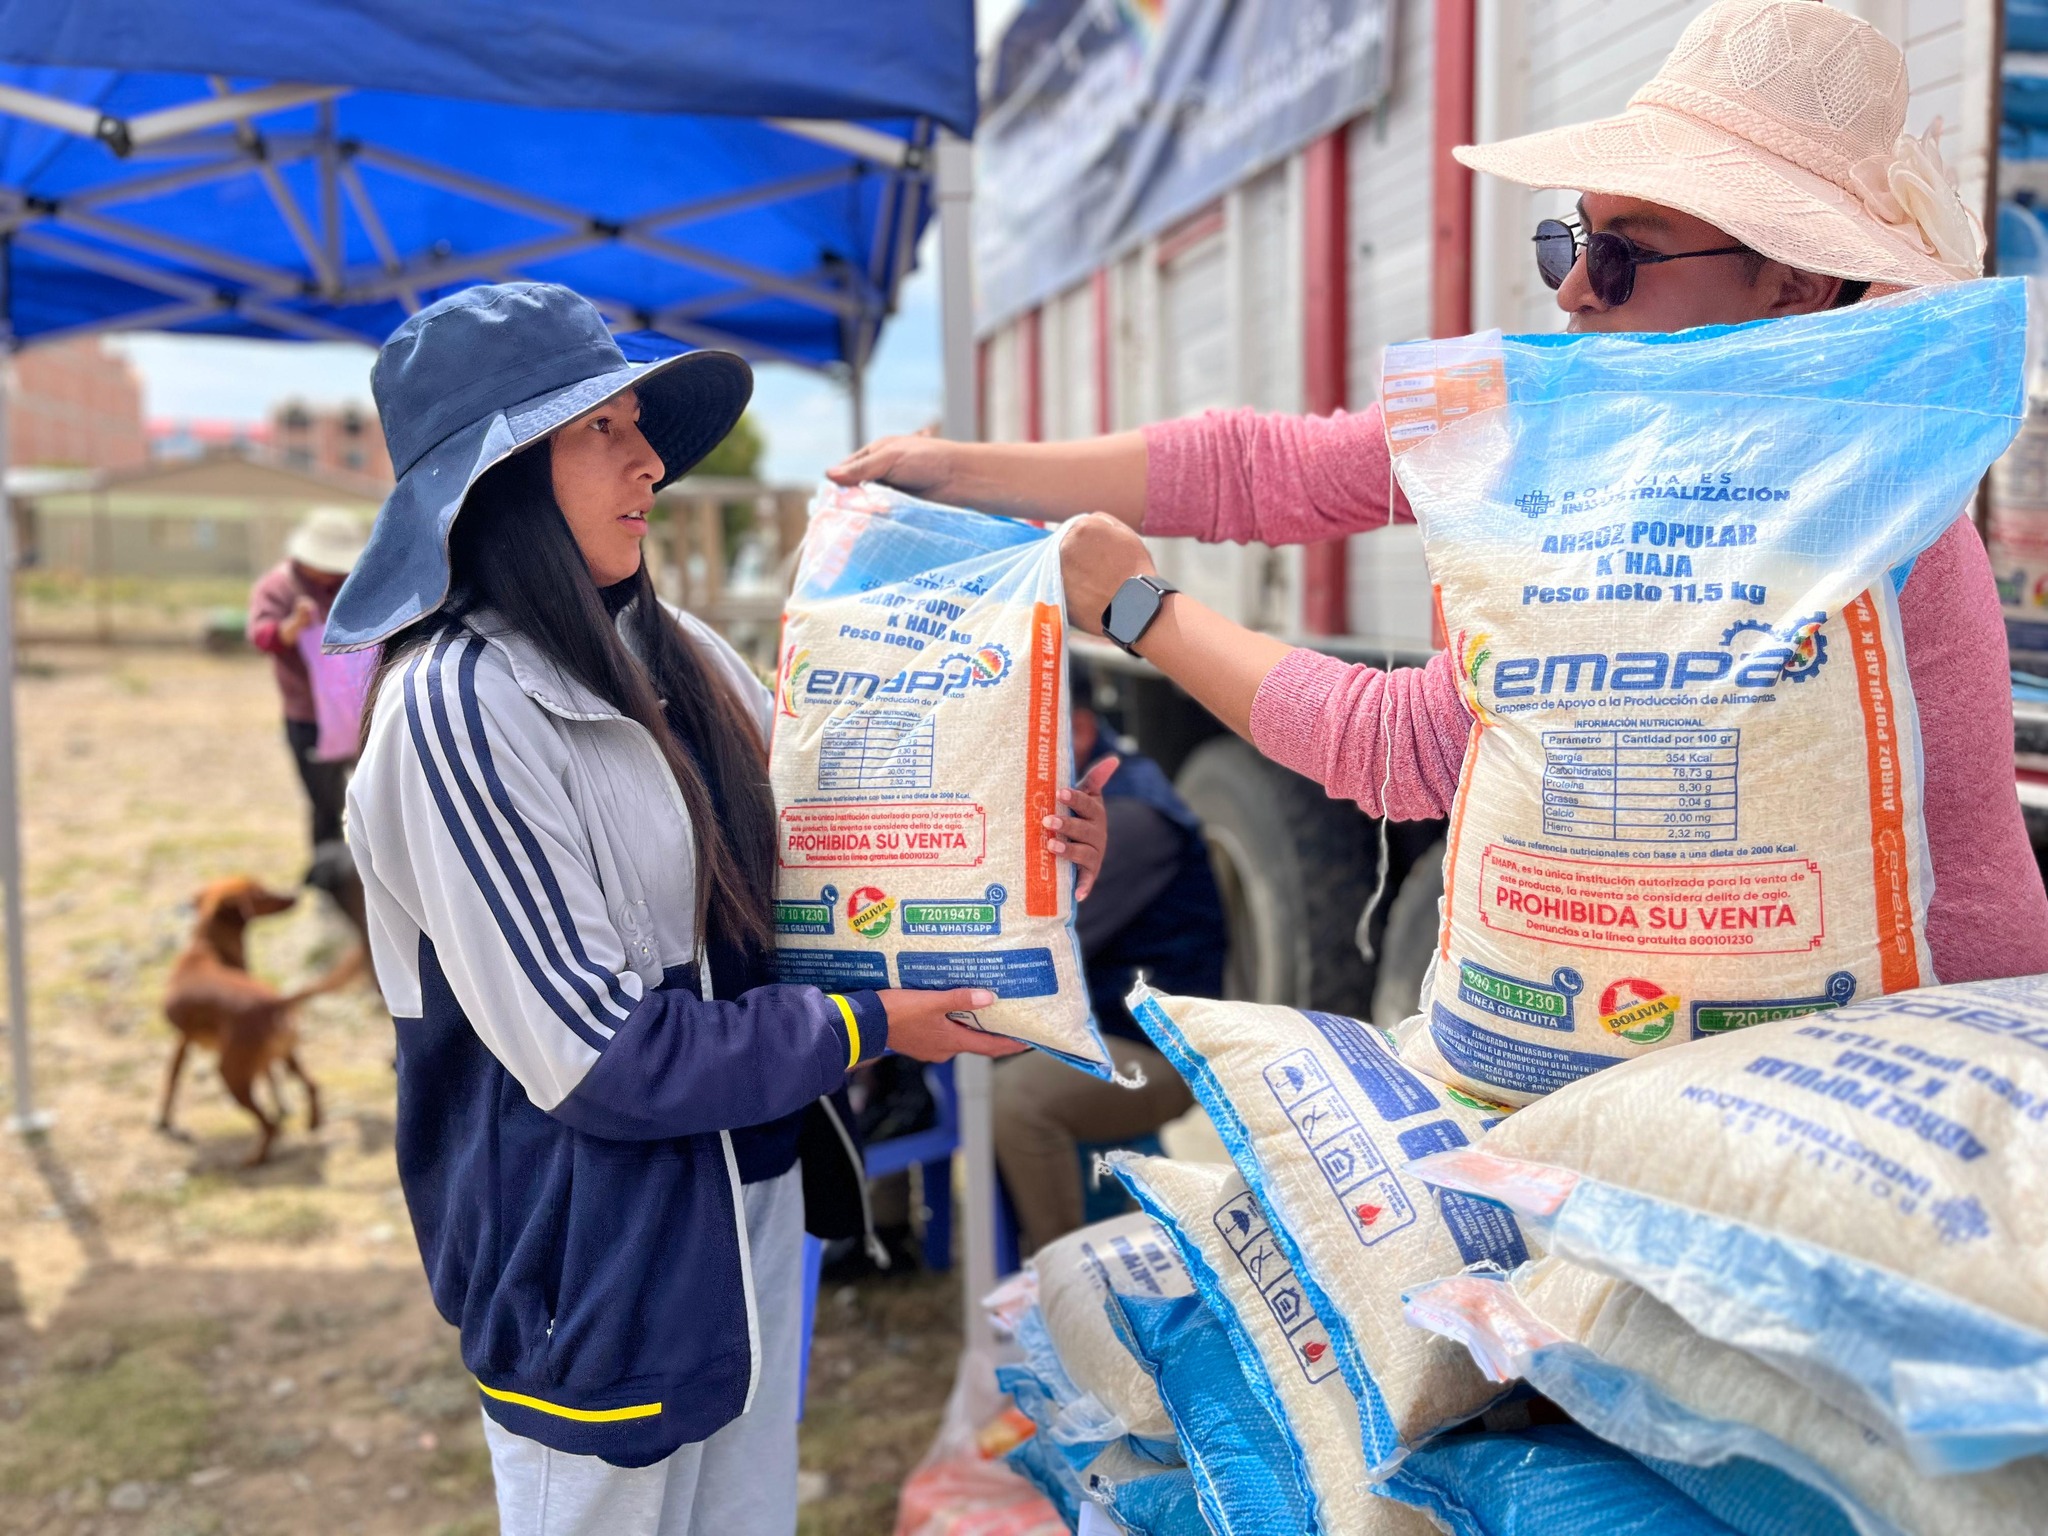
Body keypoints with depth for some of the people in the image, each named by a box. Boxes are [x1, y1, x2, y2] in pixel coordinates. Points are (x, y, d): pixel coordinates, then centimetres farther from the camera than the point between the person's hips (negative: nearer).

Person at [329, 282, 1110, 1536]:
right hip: (595, 1253, -7)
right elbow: (592, 1054, -21)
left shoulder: (677, 655, 3)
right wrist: (869, 1031, -15)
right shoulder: (461, 704, -20)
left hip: (754, 1190, 7)